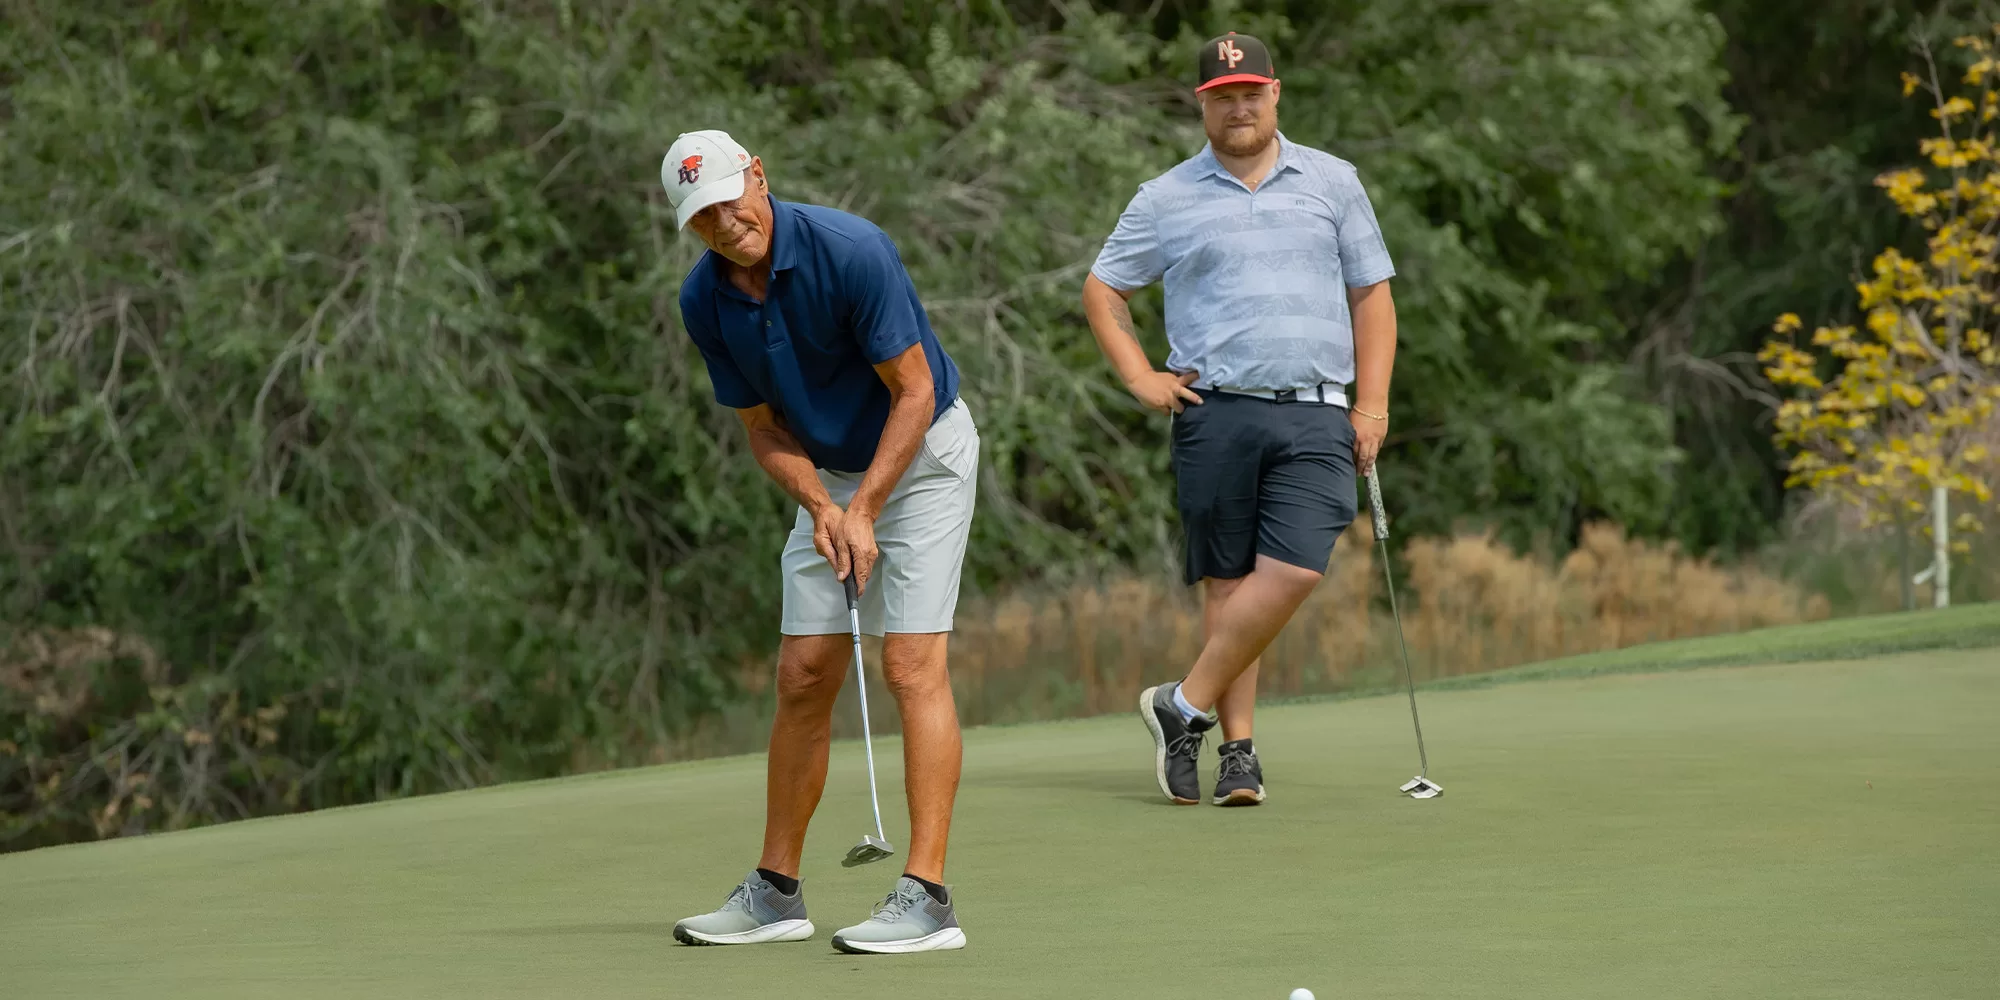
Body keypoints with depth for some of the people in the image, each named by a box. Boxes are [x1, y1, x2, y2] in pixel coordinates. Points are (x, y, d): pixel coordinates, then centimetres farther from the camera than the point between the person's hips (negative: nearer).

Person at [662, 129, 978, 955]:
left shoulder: (851, 251, -26)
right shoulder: (705, 300, -8)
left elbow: (914, 393, -20)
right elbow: (763, 428, 1)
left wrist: (863, 510, -23)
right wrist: (819, 505, -16)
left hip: (923, 453, -6)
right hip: (830, 475, 6)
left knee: (912, 664, -15)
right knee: (802, 676, 3)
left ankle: (927, 896, -17)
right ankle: (776, 892, 11)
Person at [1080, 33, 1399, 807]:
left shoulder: (1332, 183, 12)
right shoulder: (1165, 200, 9)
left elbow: (1371, 294, 14)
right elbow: (1102, 290, 17)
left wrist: (1372, 406, 6)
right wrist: (1141, 378, 4)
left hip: (1315, 416, 1)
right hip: (1216, 414, 0)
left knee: (1293, 571, -15)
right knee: (1226, 582, 0)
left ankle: (1186, 706, -4)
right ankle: (1238, 746, 7)